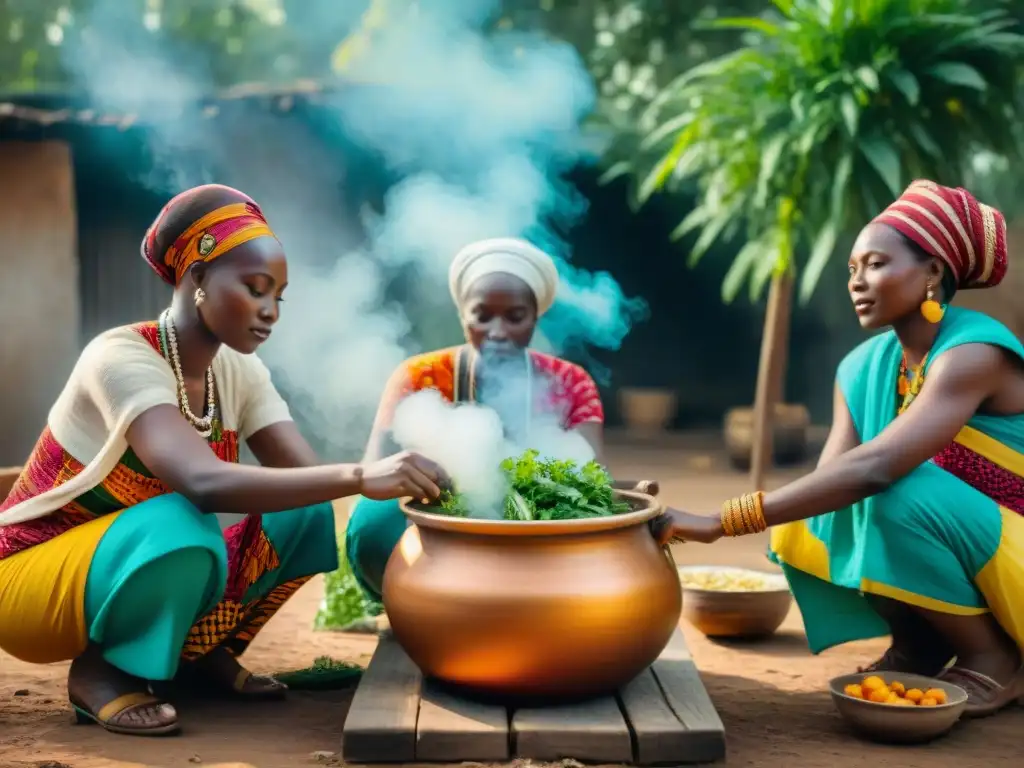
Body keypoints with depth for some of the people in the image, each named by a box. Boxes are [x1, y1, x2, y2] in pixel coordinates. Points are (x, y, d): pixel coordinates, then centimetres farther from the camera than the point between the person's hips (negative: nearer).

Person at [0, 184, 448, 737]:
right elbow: (203, 483, -42)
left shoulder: (240, 372, -4)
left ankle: (204, 652, 6)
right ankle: (101, 669, -10)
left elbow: (309, 474, -12)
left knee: (305, 512, -9)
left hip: (144, 566, 7)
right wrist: (359, 476, -48)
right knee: (181, 527, -37)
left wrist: (401, 483, -30)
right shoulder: (121, 358, -27)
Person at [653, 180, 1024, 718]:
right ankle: (918, 648, 5)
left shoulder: (974, 353, -25)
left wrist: (723, 522, -42)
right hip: (943, 562, 6)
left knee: (901, 492, -31)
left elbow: (876, 467, -38)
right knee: (805, 523, -15)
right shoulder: (863, 368, -1)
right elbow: (828, 481, -10)